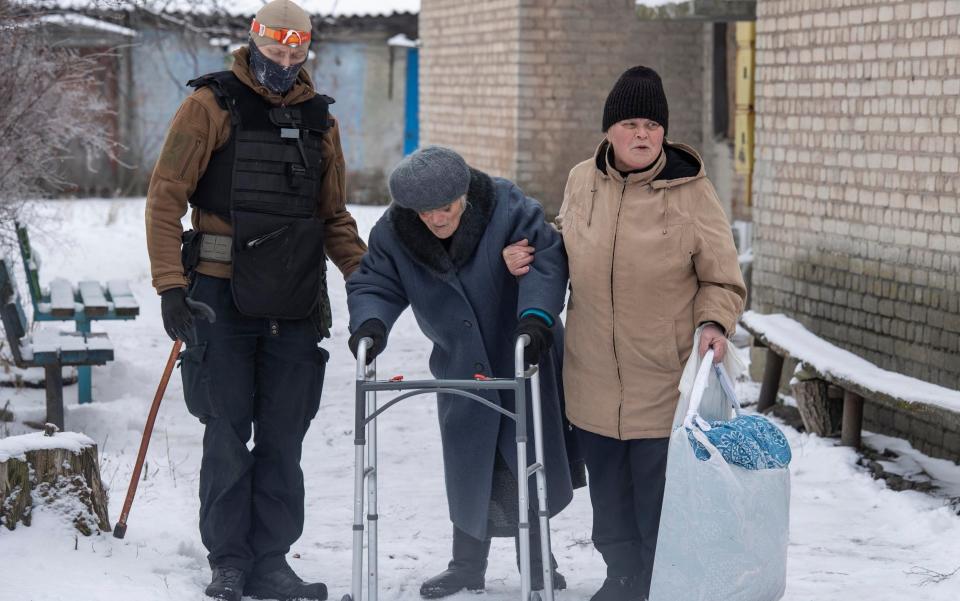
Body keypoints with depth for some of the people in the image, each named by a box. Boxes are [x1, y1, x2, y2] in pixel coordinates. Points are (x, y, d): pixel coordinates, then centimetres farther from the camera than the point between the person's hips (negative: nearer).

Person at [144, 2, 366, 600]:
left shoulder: (319, 120, 14)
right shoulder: (213, 106, -1)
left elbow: (334, 219, 21)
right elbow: (166, 197, -4)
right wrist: (171, 284, -13)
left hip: (296, 304, 4)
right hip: (223, 297, -4)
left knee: (282, 439, 6)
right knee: (228, 434, 0)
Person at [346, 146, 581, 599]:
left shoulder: (508, 209, -20)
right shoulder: (394, 234, -10)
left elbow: (545, 260, -25)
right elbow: (373, 283, -5)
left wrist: (536, 315, -40)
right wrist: (370, 322, -26)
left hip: (525, 361, -2)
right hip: (461, 369, 3)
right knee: (468, 468, 3)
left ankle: (537, 562, 19)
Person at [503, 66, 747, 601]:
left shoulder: (691, 192, -9)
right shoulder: (582, 181, 2)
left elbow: (723, 282, -2)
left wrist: (713, 324, -19)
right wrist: (526, 255, 6)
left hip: (665, 383, -4)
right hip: (594, 380, 4)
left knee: (659, 497, -1)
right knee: (610, 495, 17)